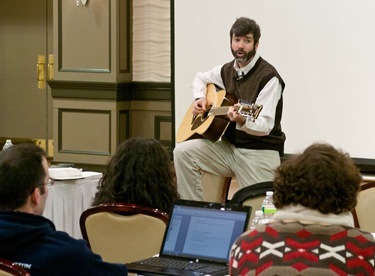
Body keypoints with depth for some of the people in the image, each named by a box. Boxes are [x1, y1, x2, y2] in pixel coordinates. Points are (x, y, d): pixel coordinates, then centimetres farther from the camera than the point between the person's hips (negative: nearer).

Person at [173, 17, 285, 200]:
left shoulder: (268, 77, -13)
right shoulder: (227, 70, 8)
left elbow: (265, 126, -20)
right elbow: (200, 79, 29)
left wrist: (243, 121, -40)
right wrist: (200, 98, 7)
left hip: (260, 153, -6)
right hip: (229, 147, 6)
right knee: (183, 152, -14)